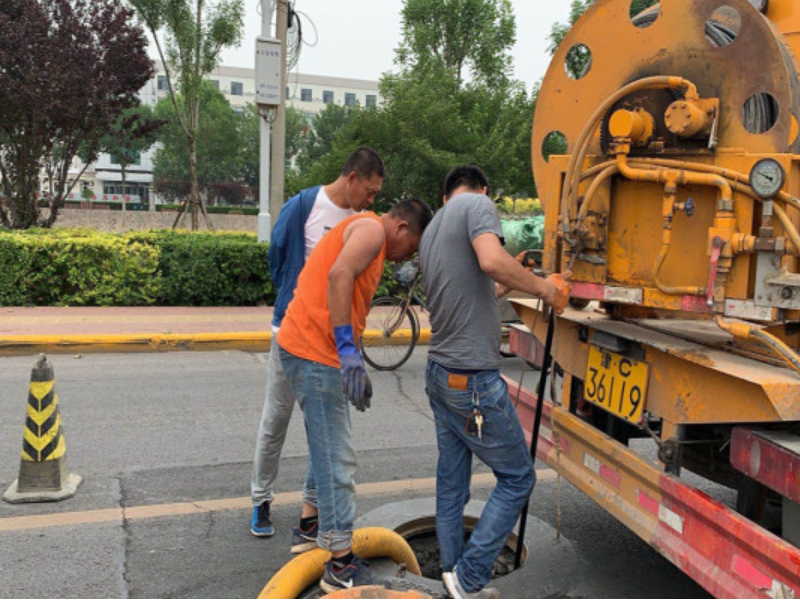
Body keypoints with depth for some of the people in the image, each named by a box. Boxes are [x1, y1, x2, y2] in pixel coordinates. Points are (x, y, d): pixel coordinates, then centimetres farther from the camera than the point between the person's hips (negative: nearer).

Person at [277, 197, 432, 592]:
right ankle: (341, 566, 0)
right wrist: (348, 349, -28)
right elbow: (339, 275, -26)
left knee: (326, 447, 23)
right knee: (336, 459, -7)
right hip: (315, 353, -11)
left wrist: (352, 363, 26)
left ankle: (312, 524, 38)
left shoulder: (363, 233, 24)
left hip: (314, 353, 11)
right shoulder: (371, 228, -7)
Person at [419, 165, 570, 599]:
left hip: (439, 372, 9)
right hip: (473, 379, -8)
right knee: (517, 478, 5)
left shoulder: (430, 231, 16)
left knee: (451, 480, 14)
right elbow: (492, 260, -27)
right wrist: (544, 288, -14)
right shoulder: (478, 205, -7)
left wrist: (496, 290, 30)